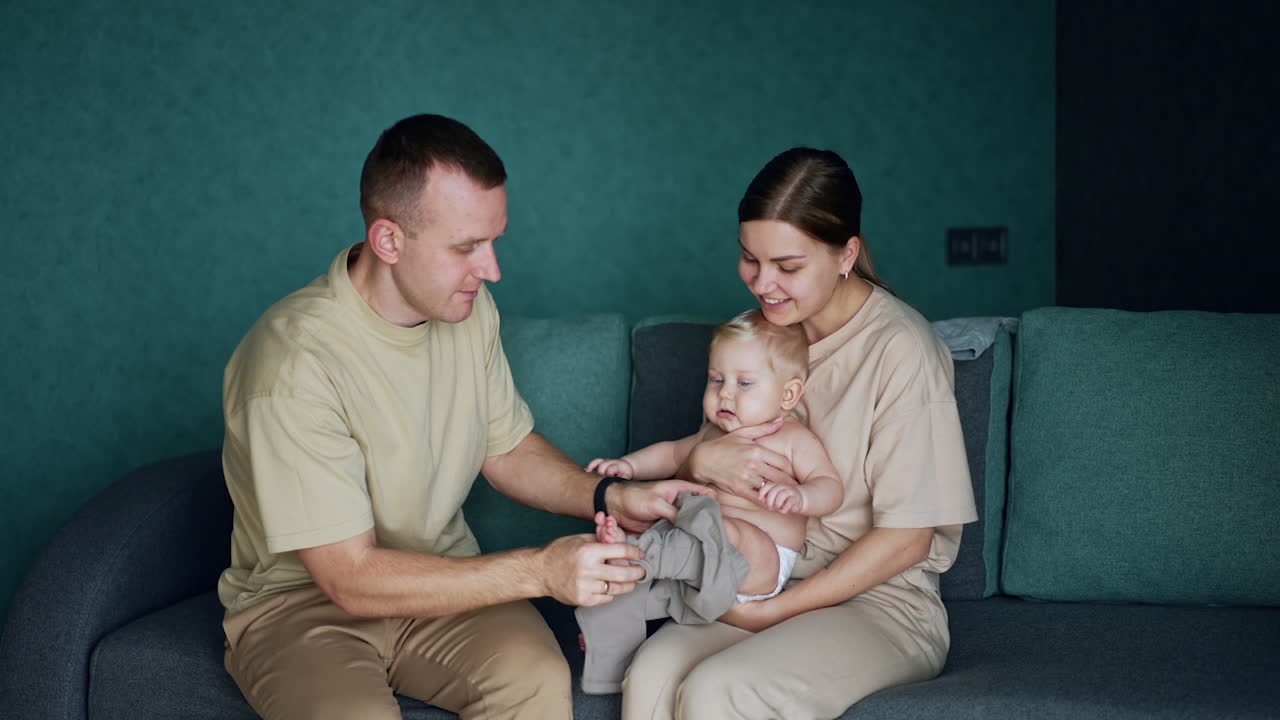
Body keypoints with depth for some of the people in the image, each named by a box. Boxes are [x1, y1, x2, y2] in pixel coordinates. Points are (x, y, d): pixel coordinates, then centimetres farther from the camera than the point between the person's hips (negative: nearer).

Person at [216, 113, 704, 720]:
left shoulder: (468, 309, -3)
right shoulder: (296, 362, -26)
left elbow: (506, 449, 12)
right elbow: (352, 578, -25)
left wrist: (608, 498, -7)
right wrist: (541, 571, -29)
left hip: (439, 576, 5)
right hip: (300, 602, -4)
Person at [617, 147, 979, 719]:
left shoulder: (901, 350, -16)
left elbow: (906, 539, -14)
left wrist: (774, 610, -14)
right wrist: (702, 460, -12)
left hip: (881, 602, -5)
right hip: (765, 578, 5)